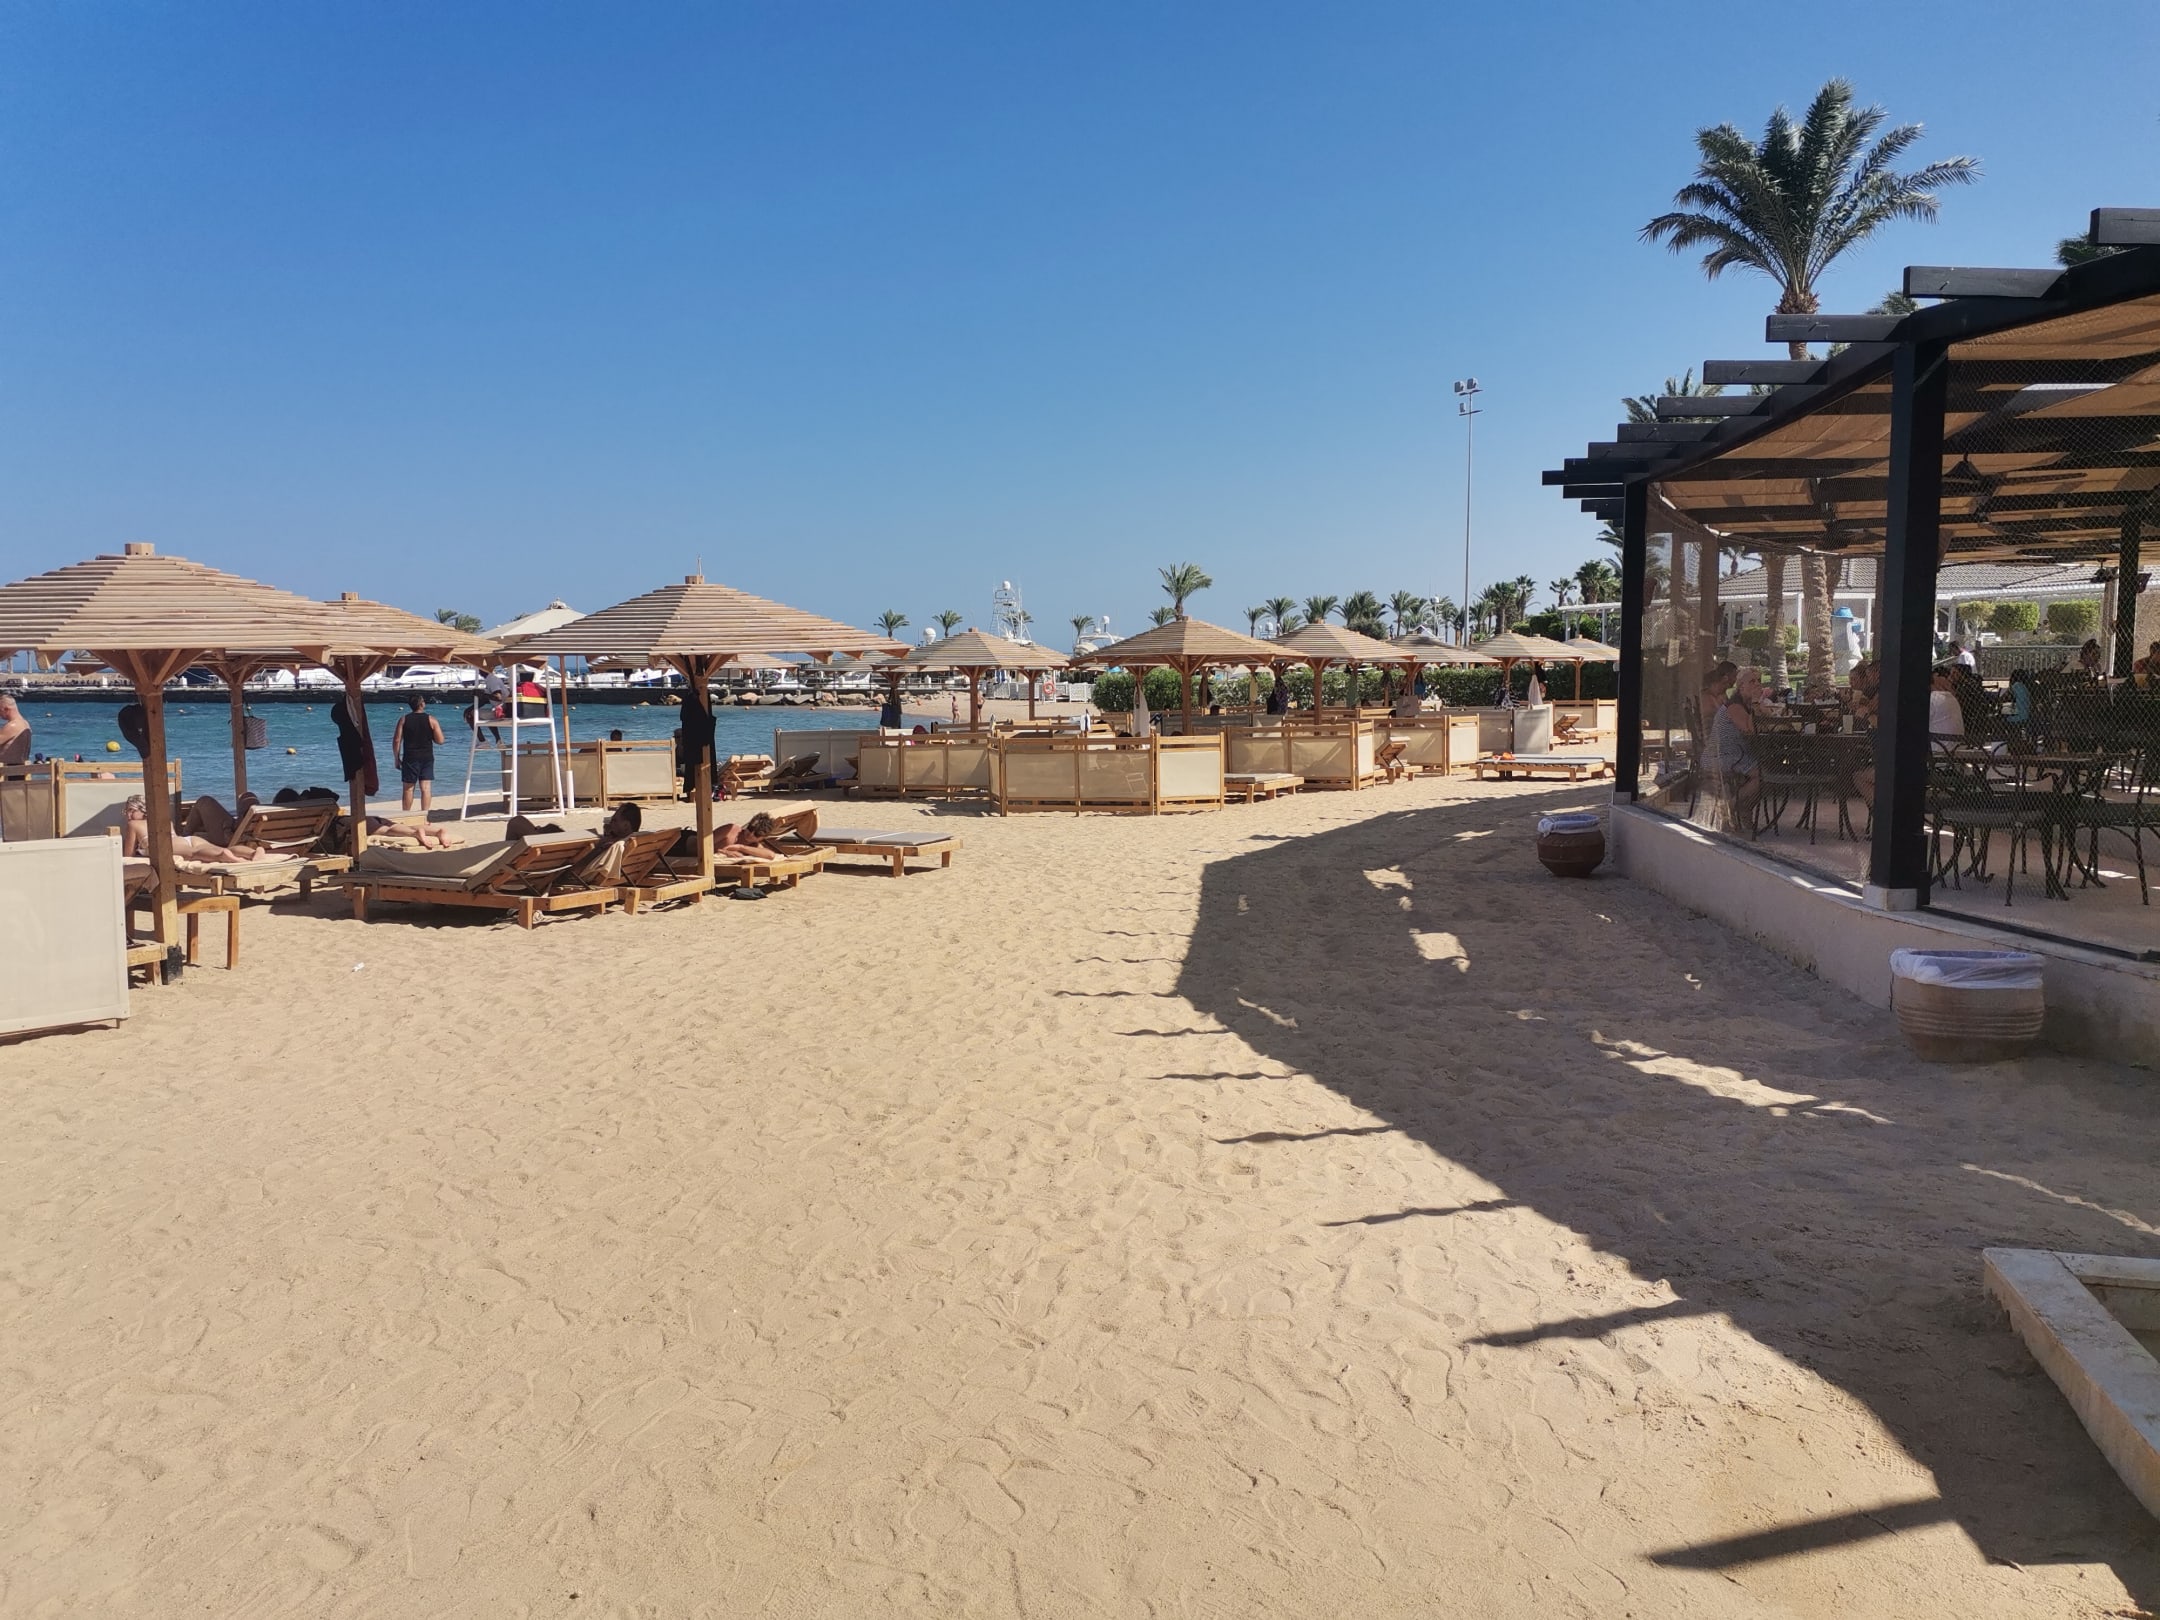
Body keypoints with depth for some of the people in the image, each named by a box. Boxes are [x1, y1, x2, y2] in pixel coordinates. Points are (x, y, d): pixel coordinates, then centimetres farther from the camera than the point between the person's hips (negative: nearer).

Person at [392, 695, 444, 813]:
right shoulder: (430, 719, -4)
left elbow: (396, 740, -3)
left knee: (408, 788, 10)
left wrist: (397, 758, 5)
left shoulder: (404, 719, -1)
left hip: (410, 758, 1)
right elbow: (440, 740, -6)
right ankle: (425, 814, -6)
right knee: (426, 788, -1)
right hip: (427, 758, -1)